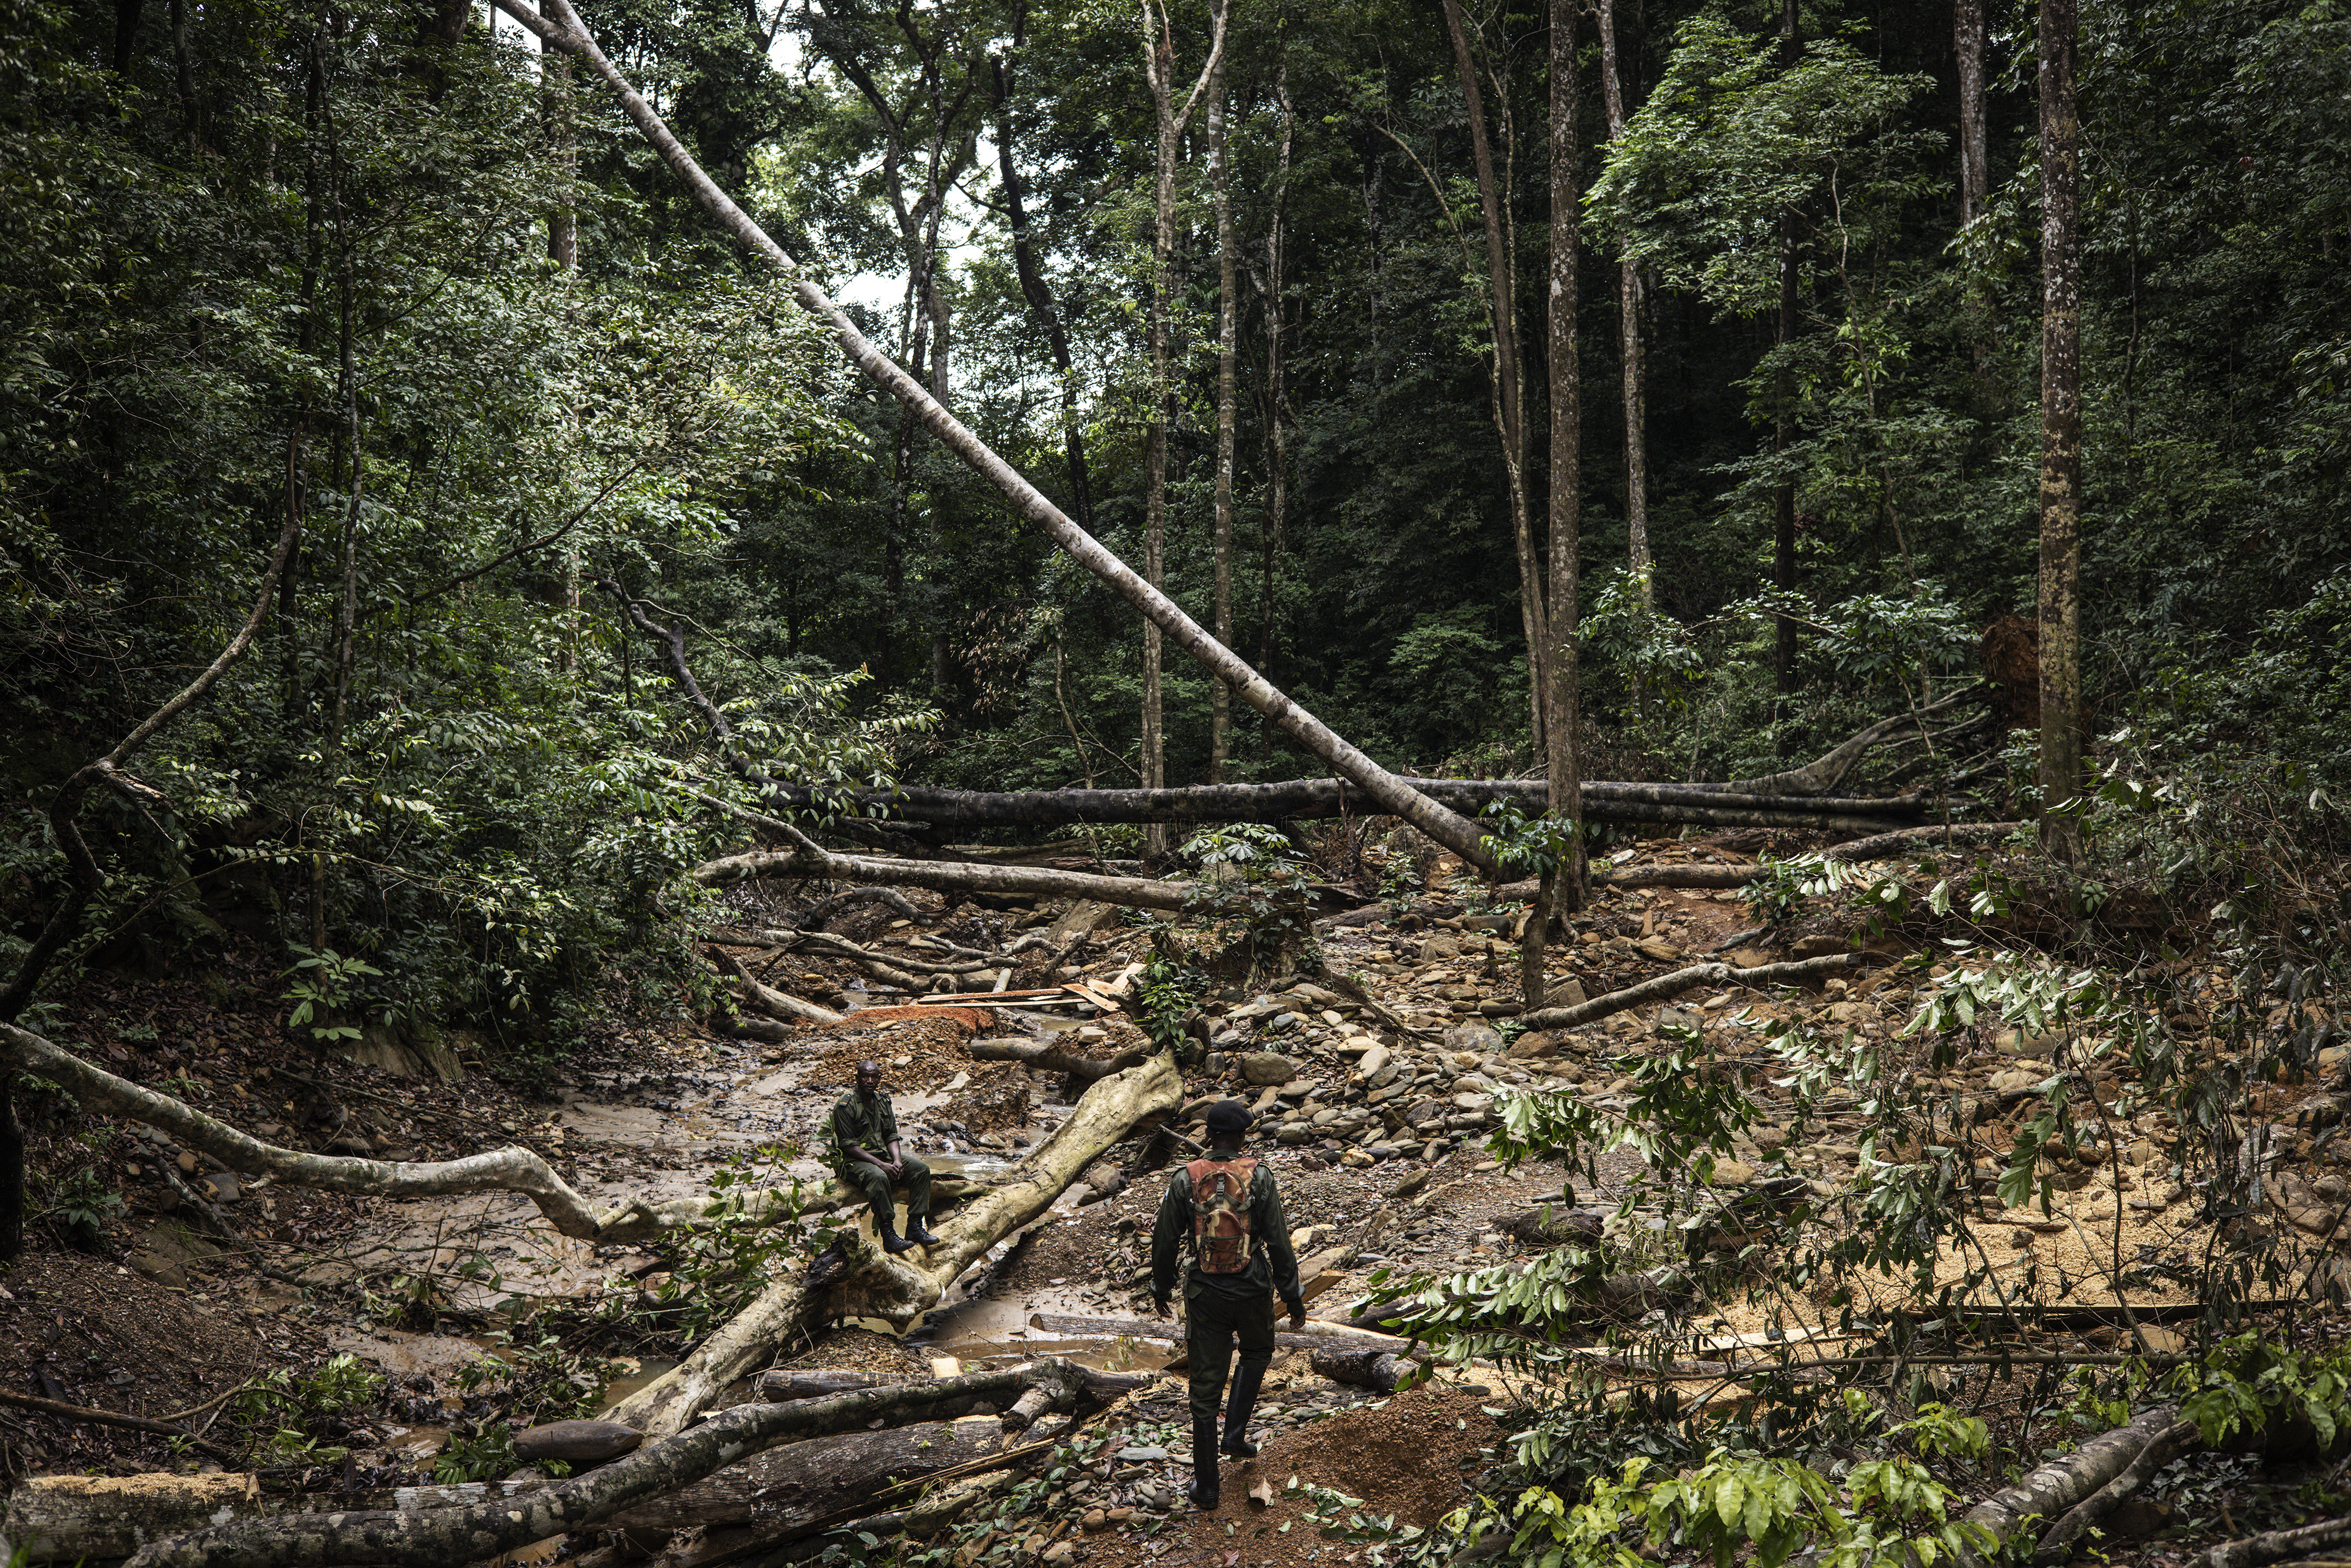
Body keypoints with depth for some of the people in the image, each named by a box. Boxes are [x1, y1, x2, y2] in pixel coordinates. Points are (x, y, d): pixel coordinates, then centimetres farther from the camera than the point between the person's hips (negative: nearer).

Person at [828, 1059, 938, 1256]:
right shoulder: (846, 1105, -14)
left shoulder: (883, 1101, 8)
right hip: (854, 1160, -8)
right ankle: (888, 1236, -35)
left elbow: (892, 1136, 11)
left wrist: (897, 1161, -11)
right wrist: (881, 1164, -23)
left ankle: (915, 1227, -11)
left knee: (921, 1169, -9)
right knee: (878, 1177, -38)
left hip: (882, 1154, 8)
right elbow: (849, 1145, -17)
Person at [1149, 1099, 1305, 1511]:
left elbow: (1164, 1241, 0)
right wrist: (1293, 1299, 1)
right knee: (1257, 1352, 31)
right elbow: (1279, 1242, -9)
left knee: (1205, 1385, 9)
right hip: (1253, 1291, 0)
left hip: (1205, 1295, 1)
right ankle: (1236, 1434, 20)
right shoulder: (1258, 1177, -10)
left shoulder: (1185, 1180, -6)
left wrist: (1161, 1288, 16)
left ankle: (1205, 1485, 14)